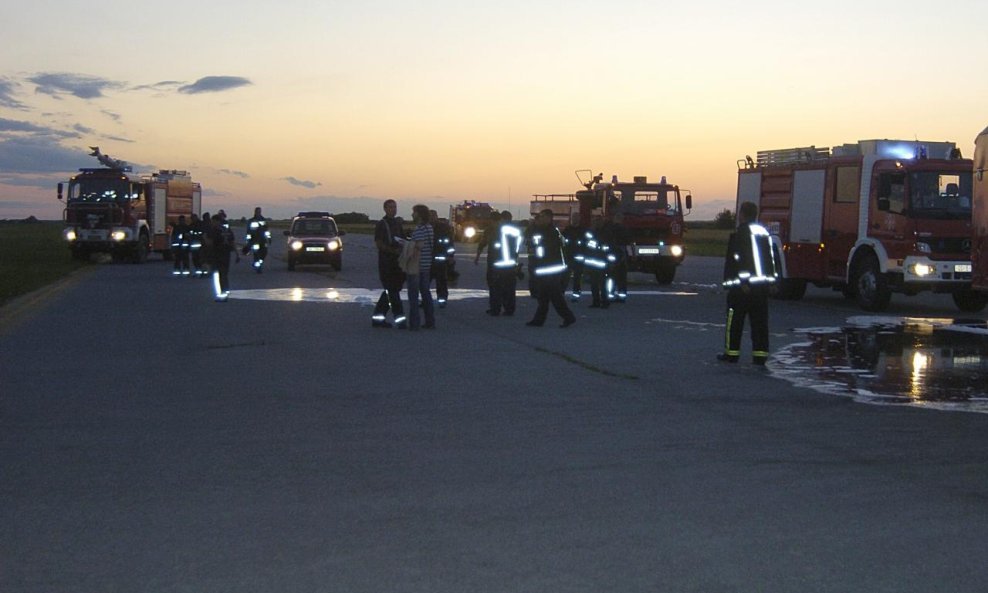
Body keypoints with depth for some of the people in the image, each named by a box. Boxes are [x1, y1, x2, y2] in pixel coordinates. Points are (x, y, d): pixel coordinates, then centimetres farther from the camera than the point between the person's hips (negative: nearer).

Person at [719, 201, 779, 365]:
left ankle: (732, 353, 8)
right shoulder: (765, 233, 12)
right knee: (760, 321, 8)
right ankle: (760, 354, 5)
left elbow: (734, 261, -18)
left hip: (743, 286, -6)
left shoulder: (738, 235, -10)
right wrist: (773, 280, 18)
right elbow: (772, 258, 15)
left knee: (735, 321, 4)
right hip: (763, 285, 6)